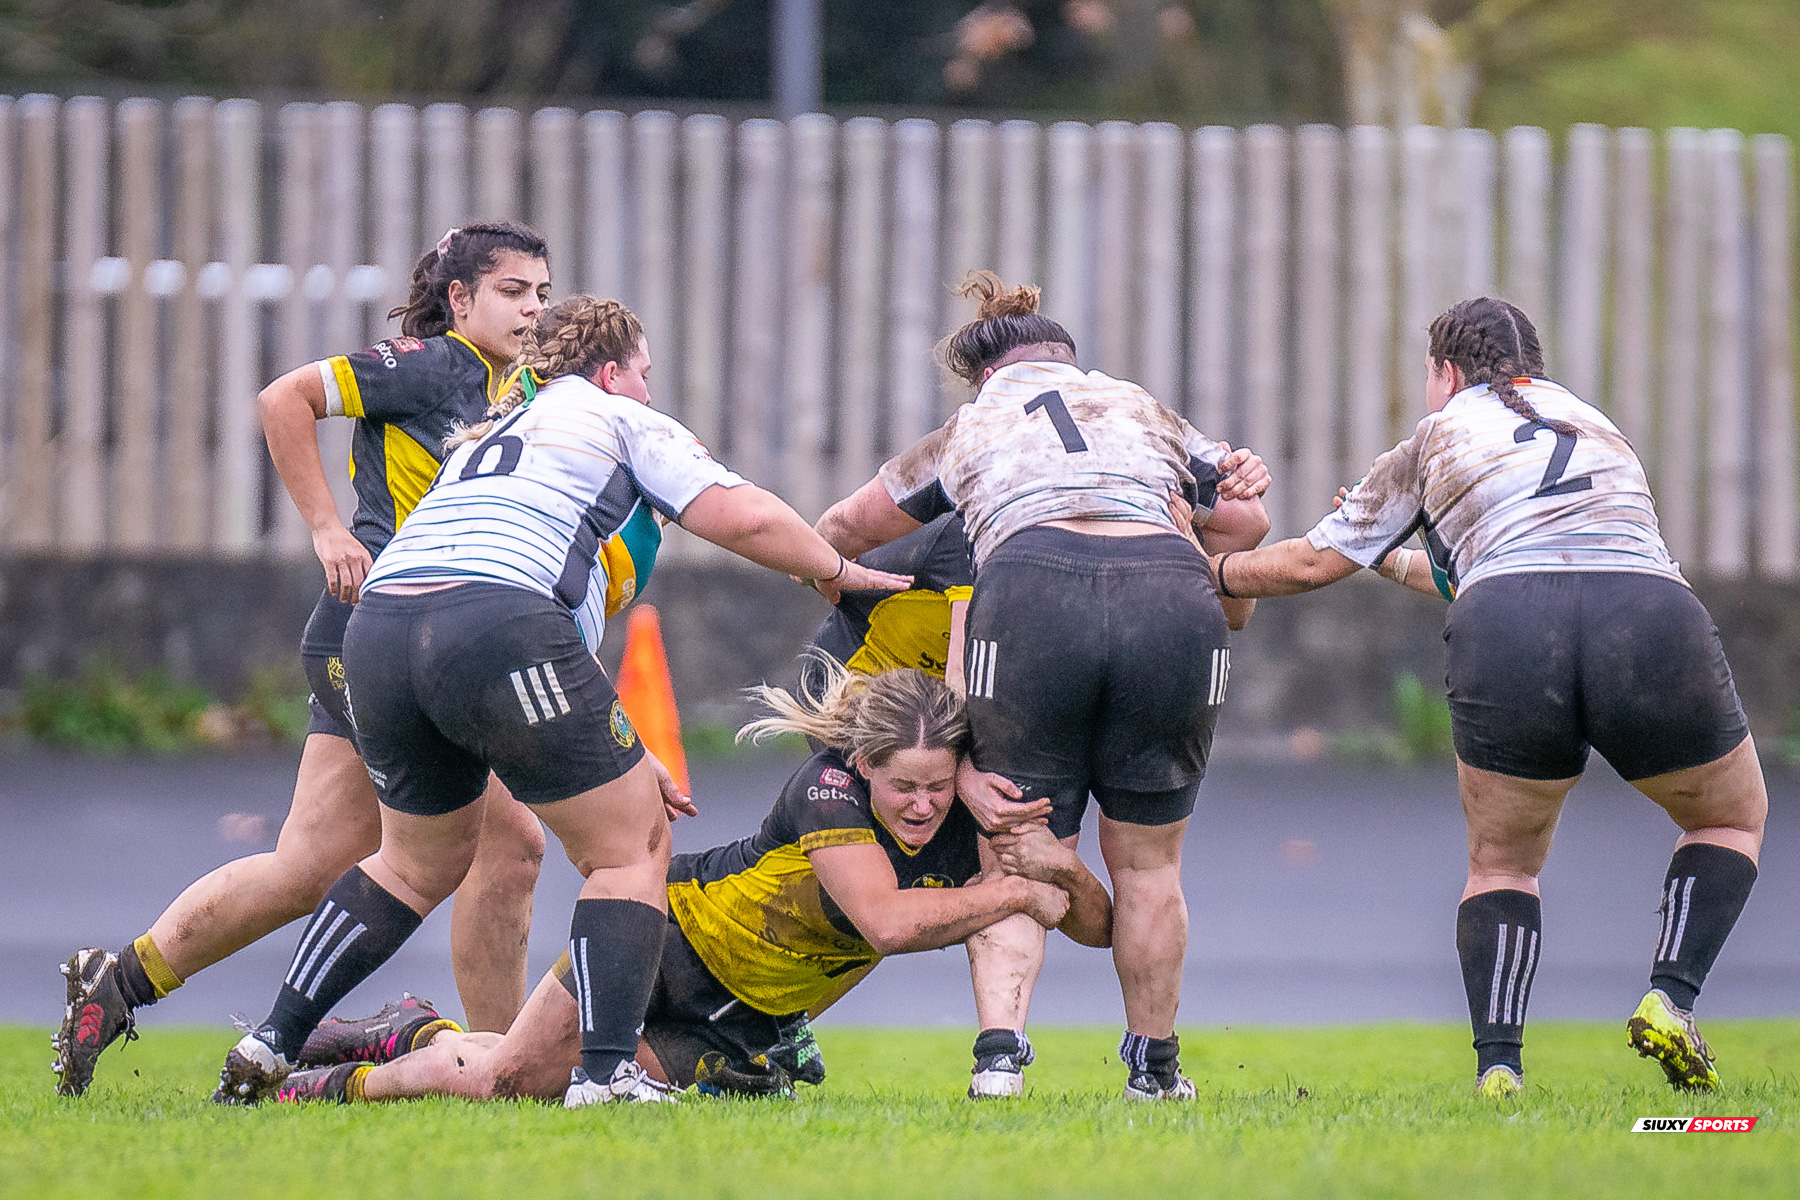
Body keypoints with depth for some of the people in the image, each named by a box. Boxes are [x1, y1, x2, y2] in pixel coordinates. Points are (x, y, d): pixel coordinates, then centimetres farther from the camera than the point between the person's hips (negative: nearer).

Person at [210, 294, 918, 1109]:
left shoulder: (485, 438, 37)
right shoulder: (622, 421, 18)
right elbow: (744, 518, 6)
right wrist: (841, 573, 25)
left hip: (377, 626, 7)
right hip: (499, 627, -7)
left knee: (419, 861, 28)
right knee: (632, 849, 7)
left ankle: (272, 1043, 23)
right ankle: (606, 1072, -7)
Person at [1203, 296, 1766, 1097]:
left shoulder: (1436, 440, 26)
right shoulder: (1592, 422, 36)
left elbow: (1312, 564, 28)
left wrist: (1210, 573, 46)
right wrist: (1403, 566, 60)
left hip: (1504, 640, -1)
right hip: (1655, 619, 1)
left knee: (1502, 864, 22)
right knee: (1732, 819, 27)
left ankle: (1497, 1063, 1)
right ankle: (1671, 997, 4)